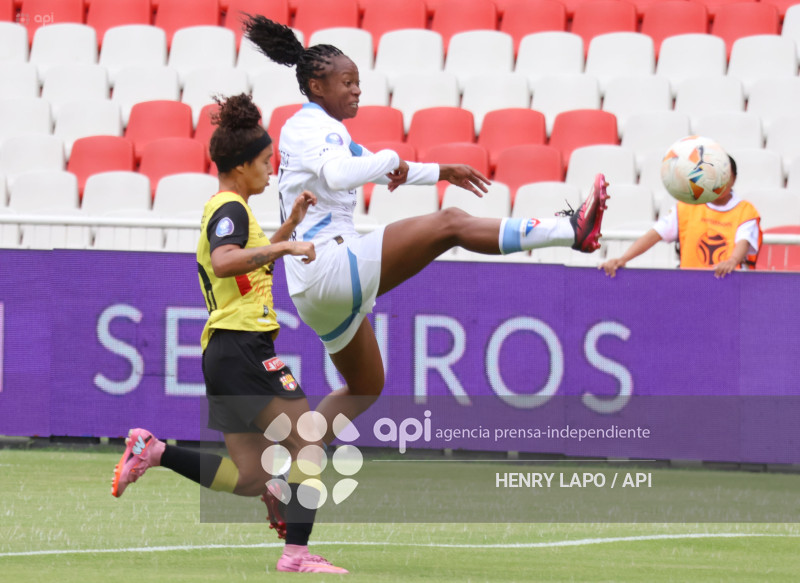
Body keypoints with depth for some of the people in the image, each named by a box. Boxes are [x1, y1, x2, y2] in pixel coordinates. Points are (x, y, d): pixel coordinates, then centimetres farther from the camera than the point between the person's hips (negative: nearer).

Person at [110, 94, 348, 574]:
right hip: (243, 349, -10)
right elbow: (223, 262, -31)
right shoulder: (231, 209, -10)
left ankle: (154, 452, 2)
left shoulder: (225, 209, 20)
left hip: (225, 353, 10)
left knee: (251, 478, 7)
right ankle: (296, 551, -10)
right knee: (308, 444, -6)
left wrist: (290, 225, 29)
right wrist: (285, 246, -30)